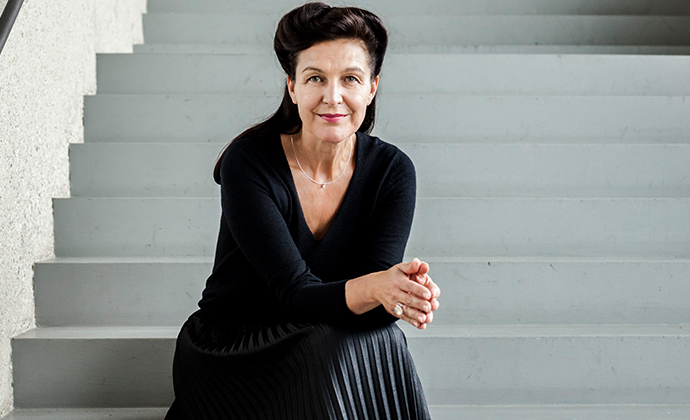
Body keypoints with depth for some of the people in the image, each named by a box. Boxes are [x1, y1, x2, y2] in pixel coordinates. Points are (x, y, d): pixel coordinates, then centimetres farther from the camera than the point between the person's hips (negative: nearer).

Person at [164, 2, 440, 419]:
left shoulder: (391, 170, -7)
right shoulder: (247, 163, -17)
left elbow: (376, 287, -17)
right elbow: (294, 291, -25)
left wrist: (405, 293, -42)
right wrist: (374, 287, -45)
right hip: (231, 350, -3)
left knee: (380, 343, -29)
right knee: (340, 349, -31)